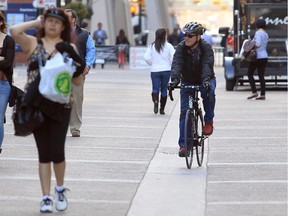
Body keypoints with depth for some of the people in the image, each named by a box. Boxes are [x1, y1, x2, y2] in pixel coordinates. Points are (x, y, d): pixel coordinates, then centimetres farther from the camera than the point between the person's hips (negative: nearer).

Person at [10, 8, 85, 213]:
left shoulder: (69, 48, 7)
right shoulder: (33, 43, 6)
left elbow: (78, 81, 4)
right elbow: (14, 31, -15)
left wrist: (73, 62, -12)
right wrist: (36, 22, -1)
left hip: (60, 105, 0)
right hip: (36, 104, 0)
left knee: (56, 151, -6)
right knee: (43, 152, 4)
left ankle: (60, 188, 21)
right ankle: (46, 197, 11)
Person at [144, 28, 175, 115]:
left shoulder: (151, 46, 0)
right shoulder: (168, 46, -4)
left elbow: (146, 57, -5)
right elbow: (173, 57, -10)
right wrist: (170, 64, 10)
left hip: (155, 70, 1)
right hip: (166, 70, -1)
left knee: (155, 88, 3)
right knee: (164, 89, 9)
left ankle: (155, 101, -27)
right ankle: (162, 109, 10)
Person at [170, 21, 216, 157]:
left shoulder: (206, 47, -18)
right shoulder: (181, 48, -13)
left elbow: (207, 64, -32)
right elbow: (176, 64, -27)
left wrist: (206, 80, -51)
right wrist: (175, 79, -47)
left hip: (205, 81, -2)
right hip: (187, 82, 2)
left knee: (209, 92, -36)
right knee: (184, 111, -9)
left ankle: (208, 121, -12)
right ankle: (183, 145, -5)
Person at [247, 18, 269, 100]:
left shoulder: (258, 33, -12)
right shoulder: (266, 34, 15)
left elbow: (258, 44, -22)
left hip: (257, 57, -8)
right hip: (264, 56, 8)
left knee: (250, 74, 4)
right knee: (261, 76, 8)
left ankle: (254, 92, -6)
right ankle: (262, 95, 5)